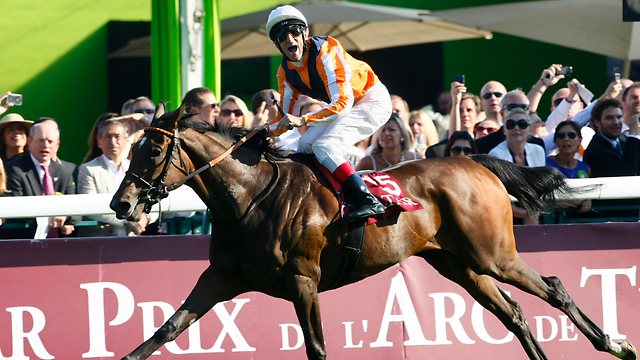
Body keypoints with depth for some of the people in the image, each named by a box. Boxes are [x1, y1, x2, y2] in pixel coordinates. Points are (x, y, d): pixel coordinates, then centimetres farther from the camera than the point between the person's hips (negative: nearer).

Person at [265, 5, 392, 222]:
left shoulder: (325, 52, -27)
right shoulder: (286, 72, -3)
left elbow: (342, 102, -33)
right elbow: (286, 117, 3)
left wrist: (303, 120, -41)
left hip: (373, 100, -9)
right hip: (346, 106, 9)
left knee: (324, 146, -24)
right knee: (305, 146, 1)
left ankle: (367, 202, -29)